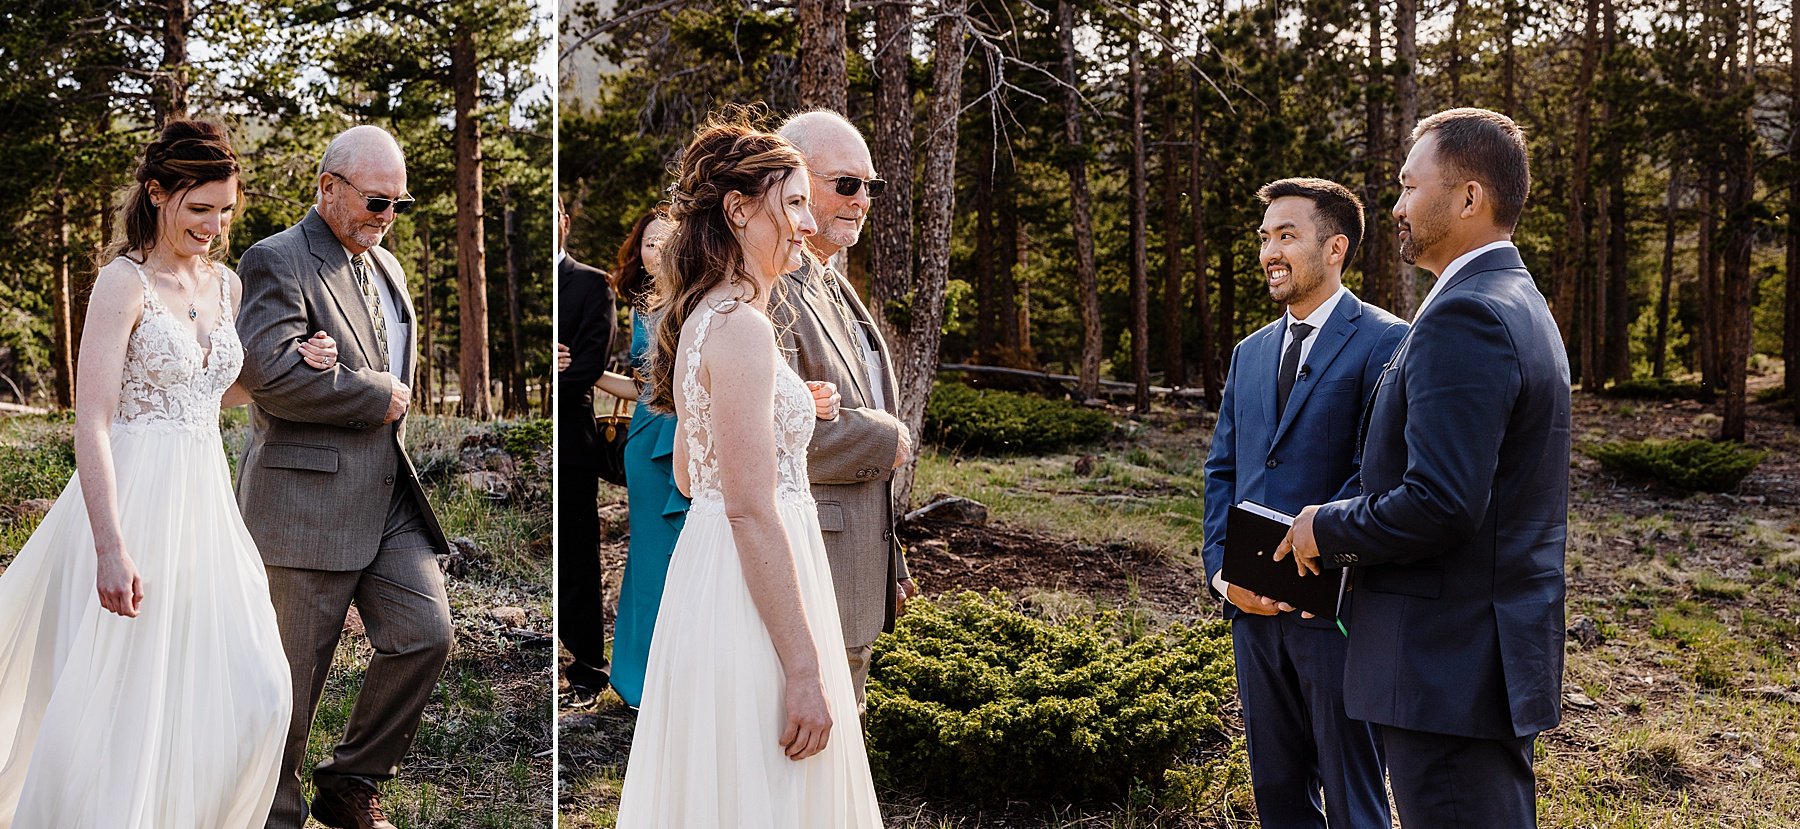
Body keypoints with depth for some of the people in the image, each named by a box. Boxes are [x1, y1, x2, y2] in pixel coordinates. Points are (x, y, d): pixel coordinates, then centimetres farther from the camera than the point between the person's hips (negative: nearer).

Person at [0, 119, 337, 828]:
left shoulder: (225, 285, 11)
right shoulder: (124, 281, -10)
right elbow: (92, 423, -16)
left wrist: (289, 366, 9)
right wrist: (111, 548, -23)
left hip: (206, 502, 7)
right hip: (135, 499, -7)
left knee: (253, 691, 6)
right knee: (121, 698, 0)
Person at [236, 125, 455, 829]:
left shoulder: (387, 267, 18)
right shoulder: (276, 262, -8)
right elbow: (269, 370, -23)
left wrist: (398, 398, 14)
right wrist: (377, 397, -14)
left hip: (390, 496, 7)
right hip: (307, 501, -7)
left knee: (426, 634, -1)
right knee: (292, 676, 1)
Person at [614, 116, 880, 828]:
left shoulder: (702, 317, 12)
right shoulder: (742, 327, -18)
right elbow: (751, 510, -23)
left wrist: (792, 411, 23)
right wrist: (805, 668, -22)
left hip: (708, 573, 10)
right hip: (751, 604, -10)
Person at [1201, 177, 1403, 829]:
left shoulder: (1383, 343, -7)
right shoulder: (1250, 353, 16)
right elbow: (1222, 469, 14)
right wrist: (1222, 569, -1)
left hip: (1336, 604, -7)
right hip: (1252, 606, 7)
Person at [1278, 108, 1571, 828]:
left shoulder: (1463, 318, -19)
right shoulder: (1519, 303, 15)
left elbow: (1441, 504, -26)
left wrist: (1326, 529, -10)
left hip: (1450, 671, -11)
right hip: (1496, 657, 11)